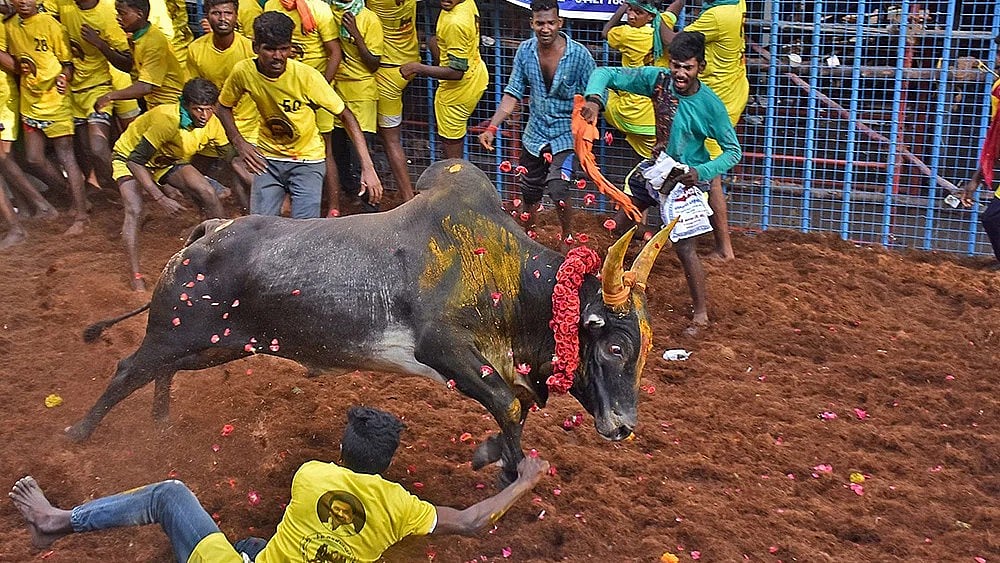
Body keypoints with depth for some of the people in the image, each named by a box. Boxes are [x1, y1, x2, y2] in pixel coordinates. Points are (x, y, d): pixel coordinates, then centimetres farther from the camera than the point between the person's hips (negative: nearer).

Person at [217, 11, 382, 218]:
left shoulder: (307, 75, -21)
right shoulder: (243, 72, -14)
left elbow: (346, 116, -17)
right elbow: (224, 107, 6)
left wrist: (368, 168, -25)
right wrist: (240, 143, -9)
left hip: (307, 160, -2)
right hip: (268, 158, 2)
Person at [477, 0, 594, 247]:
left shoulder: (579, 54, -15)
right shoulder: (525, 51, -5)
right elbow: (512, 94, 1)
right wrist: (492, 127, -9)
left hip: (566, 135, -4)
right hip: (535, 134, 4)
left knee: (558, 190, -22)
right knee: (529, 195, 15)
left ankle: (568, 239, 6)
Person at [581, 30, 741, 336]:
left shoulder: (710, 104, -25)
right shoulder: (657, 79, -17)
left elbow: (733, 150, -17)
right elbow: (605, 74, -16)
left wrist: (702, 172, -32)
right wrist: (594, 99, -38)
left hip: (686, 177, -5)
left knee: (683, 246, -11)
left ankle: (701, 314, 3)